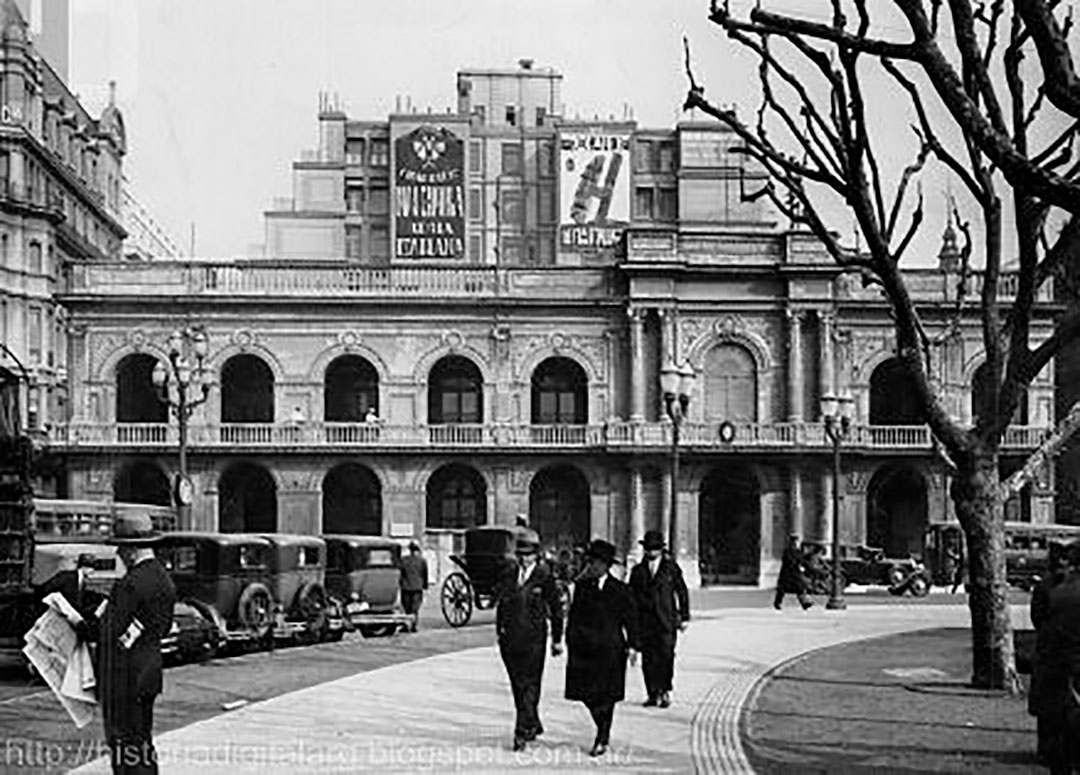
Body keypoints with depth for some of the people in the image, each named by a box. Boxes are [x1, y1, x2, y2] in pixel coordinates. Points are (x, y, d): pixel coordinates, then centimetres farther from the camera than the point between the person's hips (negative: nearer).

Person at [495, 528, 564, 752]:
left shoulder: (544, 576, -5)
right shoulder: (510, 574, 9)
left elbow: (556, 608, -1)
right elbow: (501, 604, 17)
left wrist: (557, 639, -1)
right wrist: (499, 630, 13)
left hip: (533, 639, -5)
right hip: (510, 638, 5)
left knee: (529, 685, -6)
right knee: (517, 685, 11)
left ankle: (523, 731, -6)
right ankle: (533, 725, 26)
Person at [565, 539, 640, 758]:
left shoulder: (620, 591, -3)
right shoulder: (581, 586, 8)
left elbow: (630, 620, 0)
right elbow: (574, 615, 13)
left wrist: (632, 646, -6)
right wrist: (570, 640, 10)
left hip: (609, 651, -4)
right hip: (583, 648, 4)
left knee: (605, 696, -1)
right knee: (586, 693, 4)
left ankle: (602, 739, 10)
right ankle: (603, 731, 26)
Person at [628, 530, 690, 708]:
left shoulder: (671, 568, 8)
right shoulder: (637, 571, 11)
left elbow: (682, 592, 10)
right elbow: (631, 596, 13)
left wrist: (684, 617, 6)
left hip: (666, 620, -2)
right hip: (644, 622, 2)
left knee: (666, 656, -10)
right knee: (648, 658, -1)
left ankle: (665, 692, -1)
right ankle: (652, 694, 6)